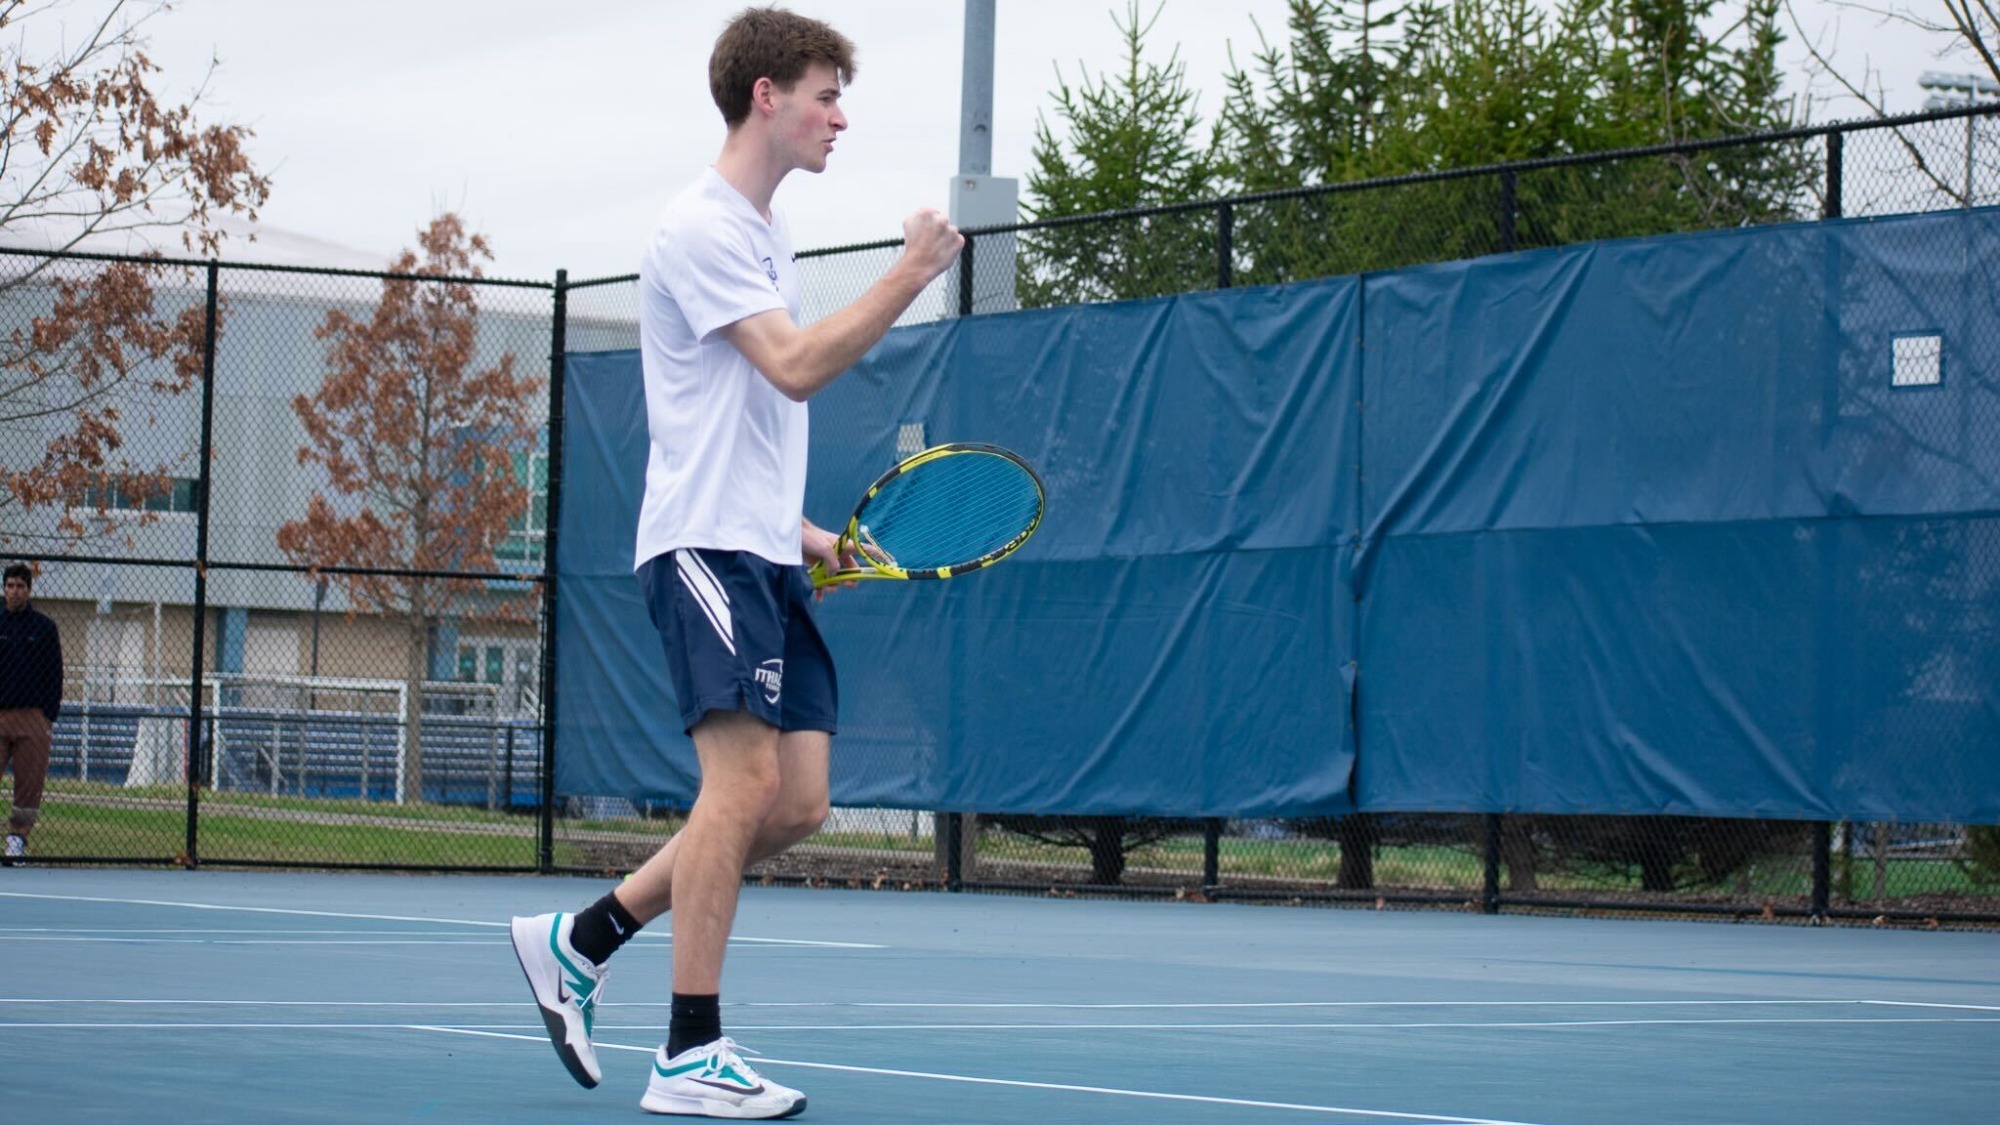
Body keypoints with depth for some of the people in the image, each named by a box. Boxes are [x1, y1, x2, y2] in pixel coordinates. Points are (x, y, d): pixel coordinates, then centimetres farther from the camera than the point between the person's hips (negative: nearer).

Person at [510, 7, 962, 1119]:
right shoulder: (702, 226, -9)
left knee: (800, 801, 2)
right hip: (705, 543, -9)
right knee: (745, 779, -15)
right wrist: (911, 277, -17)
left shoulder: (770, 229, 21)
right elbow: (796, 367, -20)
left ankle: (579, 941, 13)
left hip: (767, 553, 10)